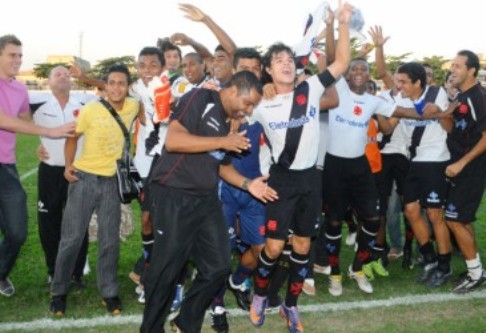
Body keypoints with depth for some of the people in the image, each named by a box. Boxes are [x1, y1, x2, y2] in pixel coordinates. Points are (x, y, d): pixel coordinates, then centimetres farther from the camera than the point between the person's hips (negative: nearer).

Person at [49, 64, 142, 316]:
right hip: (84, 177, -3)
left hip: (111, 181, 3)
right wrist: (68, 164, -12)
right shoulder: (90, 110, -12)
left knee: (110, 240, 7)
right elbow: (72, 137, 1)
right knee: (72, 238, 1)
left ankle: (109, 292, 20)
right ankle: (59, 292, 17)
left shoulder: (133, 107, -4)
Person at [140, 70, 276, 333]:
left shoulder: (231, 122, 13)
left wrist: (247, 184, 5)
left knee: (218, 266, 9)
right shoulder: (199, 99, -9)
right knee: (166, 270, 1)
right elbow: (172, 141, -22)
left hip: (206, 200, 8)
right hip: (173, 196, -8)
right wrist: (222, 141, -16)